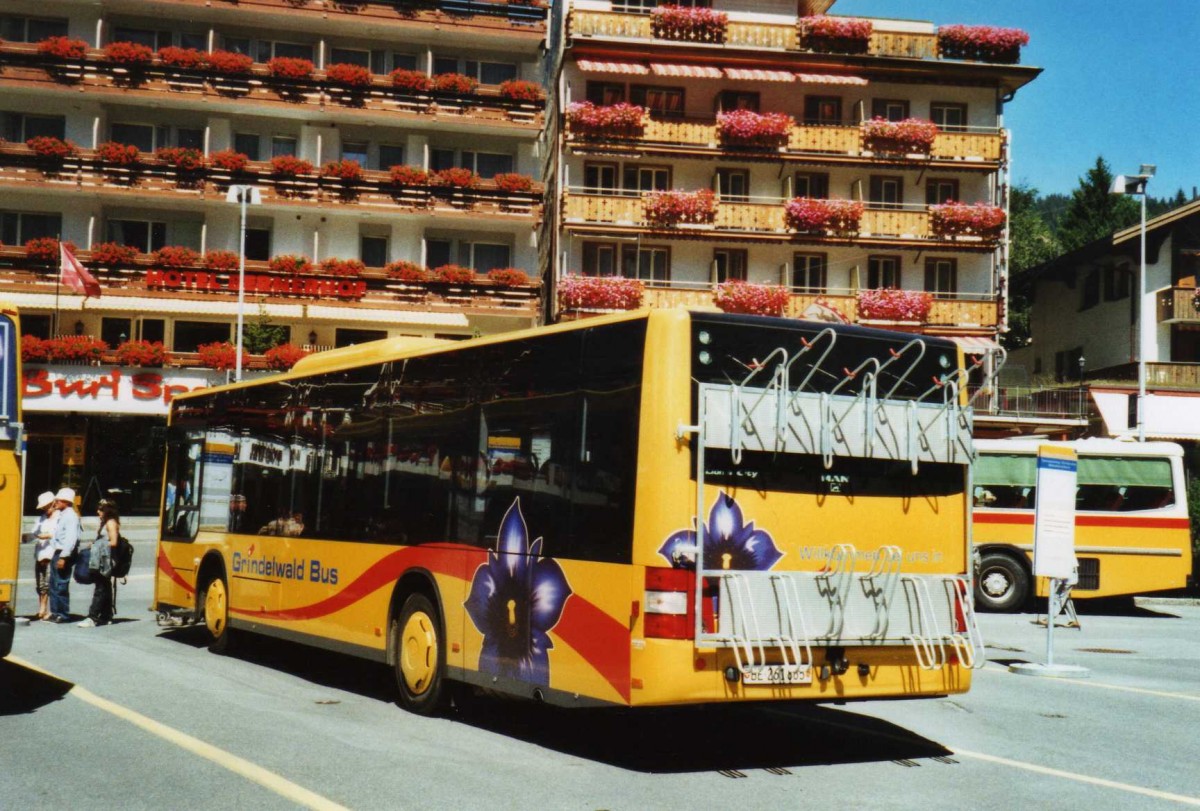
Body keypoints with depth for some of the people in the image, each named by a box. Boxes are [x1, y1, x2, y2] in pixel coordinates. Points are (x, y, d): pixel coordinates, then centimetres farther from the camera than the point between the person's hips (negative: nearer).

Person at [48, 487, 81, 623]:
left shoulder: (71, 516, -14)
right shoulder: (59, 515, 16)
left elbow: (71, 539, -21)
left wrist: (63, 557, -24)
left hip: (64, 554, -10)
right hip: (56, 553, 10)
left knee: (61, 585, -6)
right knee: (53, 584, 12)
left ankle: (63, 614, -1)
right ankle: (55, 612, 19)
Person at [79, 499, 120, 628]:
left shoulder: (111, 523, -10)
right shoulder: (104, 522, 20)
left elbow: (113, 543, -16)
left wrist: (100, 545, -7)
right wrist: (95, 544, 5)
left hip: (105, 562, -10)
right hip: (101, 561, 10)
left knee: (100, 588, -11)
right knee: (104, 588, 12)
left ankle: (93, 618, -15)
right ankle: (106, 616, 17)